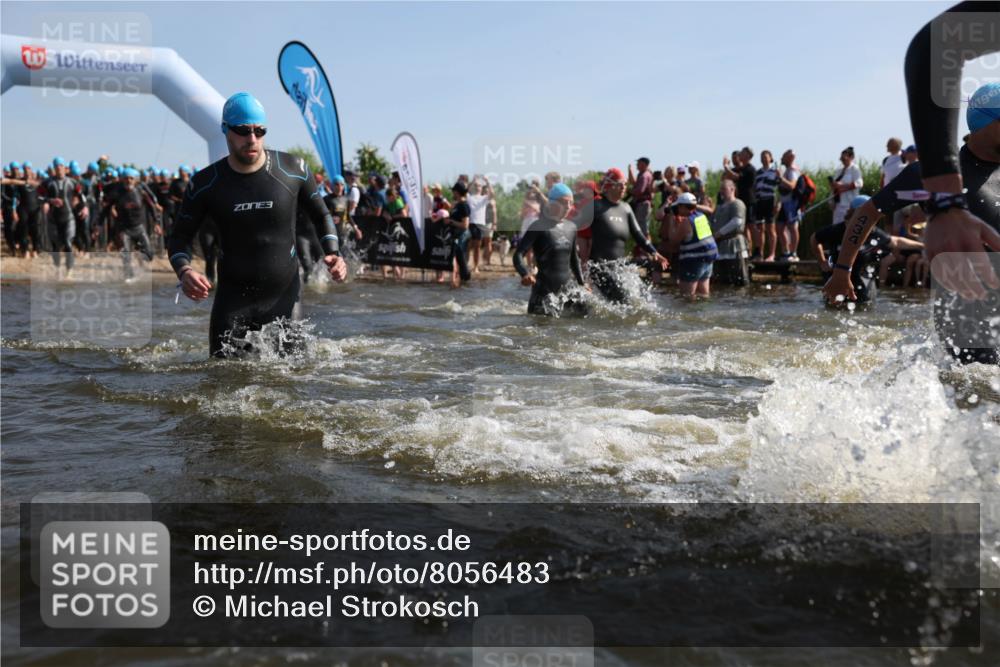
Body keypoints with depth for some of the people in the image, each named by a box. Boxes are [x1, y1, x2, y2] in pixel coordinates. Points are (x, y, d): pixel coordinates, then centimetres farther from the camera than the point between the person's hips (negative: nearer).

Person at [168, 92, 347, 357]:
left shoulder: (293, 170, -6)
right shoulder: (205, 184, -5)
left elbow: (320, 215, 10)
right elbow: (180, 237, 4)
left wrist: (332, 254, -7)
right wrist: (184, 271, -17)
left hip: (283, 296, 0)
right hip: (232, 298, 0)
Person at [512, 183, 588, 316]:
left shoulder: (571, 227, 11)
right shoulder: (539, 227, -9)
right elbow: (518, 255, -17)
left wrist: (581, 284, 21)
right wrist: (525, 274, -35)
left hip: (568, 288, 6)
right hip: (545, 290, -6)